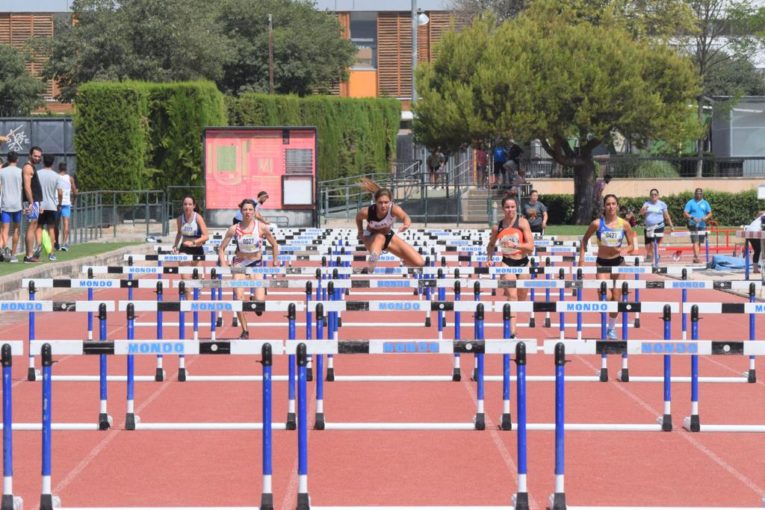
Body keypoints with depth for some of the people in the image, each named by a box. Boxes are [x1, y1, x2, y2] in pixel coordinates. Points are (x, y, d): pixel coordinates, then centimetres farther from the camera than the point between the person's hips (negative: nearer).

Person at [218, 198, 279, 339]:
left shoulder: (261, 227, -8)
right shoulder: (234, 229, -7)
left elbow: (274, 245, 7)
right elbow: (221, 248, 1)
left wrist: (275, 261, 6)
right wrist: (223, 263, -12)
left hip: (256, 264, -1)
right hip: (239, 263, 1)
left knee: (260, 301, -15)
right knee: (238, 298, -13)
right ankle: (245, 330, 1)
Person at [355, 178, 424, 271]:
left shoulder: (394, 209, -32)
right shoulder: (367, 212, -29)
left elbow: (405, 217, -51)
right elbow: (358, 218, -5)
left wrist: (406, 225, -71)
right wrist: (360, 232, -8)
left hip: (389, 236, 2)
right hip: (371, 238, -2)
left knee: (419, 263, -4)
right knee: (380, 237, -44)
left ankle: (405, 262, 28)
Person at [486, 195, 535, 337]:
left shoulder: (522, 222, -6)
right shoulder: (497, 227, 1)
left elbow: (531, 246, -12)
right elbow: (491, 245, 18)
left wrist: (515, 245, -25)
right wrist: (490, 257, 0)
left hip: (523, 263, 1)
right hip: (507, 263, -1)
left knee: (522, 300, 12)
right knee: (512, 296, -20)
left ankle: (512, 328, 38)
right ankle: (512, 332, -27)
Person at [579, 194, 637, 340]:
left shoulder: (624, 224, -6)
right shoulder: (597, 224, -9)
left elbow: (631, 245, 1)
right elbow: (585, 239, 5)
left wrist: (625, 250, -21)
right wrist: (582, 257, -2)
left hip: (618, 262, 2)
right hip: (602, 263, -1)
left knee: (616, 298, 6)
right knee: (605, 296, -19)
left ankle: (611, 328, 26)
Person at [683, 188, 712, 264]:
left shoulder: (705, 203, 13)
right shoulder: (690, 203, 3)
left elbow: (710, 214, 13)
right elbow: (685, 213, -3)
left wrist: (706, 218, -9)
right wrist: (692, 218, -19)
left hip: (702, 225, 4)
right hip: (693, 225, -4)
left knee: (699, 242, 8)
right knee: (695, 242, -16)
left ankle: (695, 258, 17)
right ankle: (697, 257, -25)